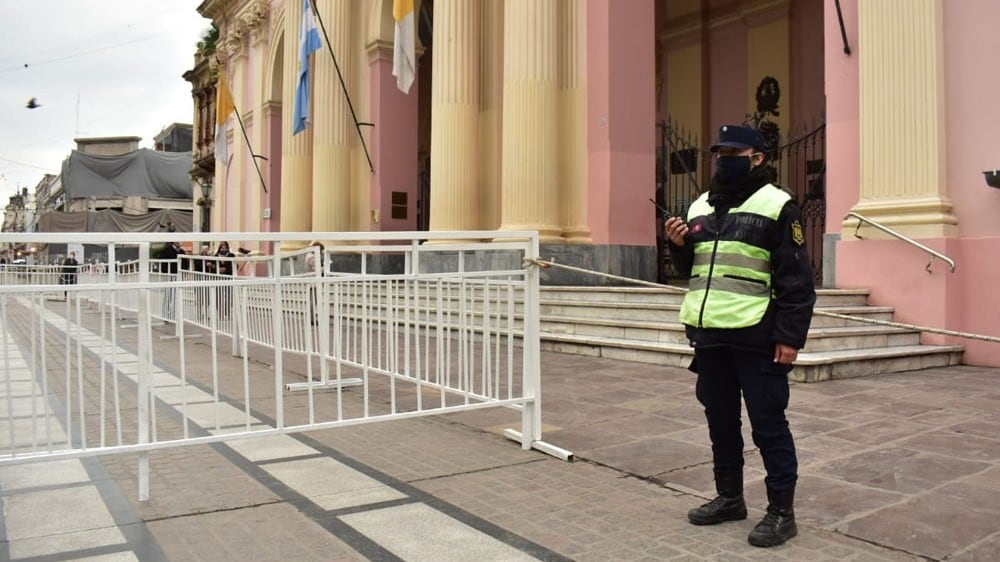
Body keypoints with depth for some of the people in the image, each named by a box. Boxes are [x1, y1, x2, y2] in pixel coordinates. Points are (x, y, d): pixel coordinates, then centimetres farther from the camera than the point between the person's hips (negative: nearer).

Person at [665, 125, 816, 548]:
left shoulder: (776, 206, -5)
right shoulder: (701, 206, 15)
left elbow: (796, 280, -9)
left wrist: (790, 337, -15)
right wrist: (679, 245, 2)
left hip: (755, 337, -6)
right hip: (710, 334, 7)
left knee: (768, 424, 2)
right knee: (720, 421, 15)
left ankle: (781, 511, 14)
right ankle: (729, 497, 30)